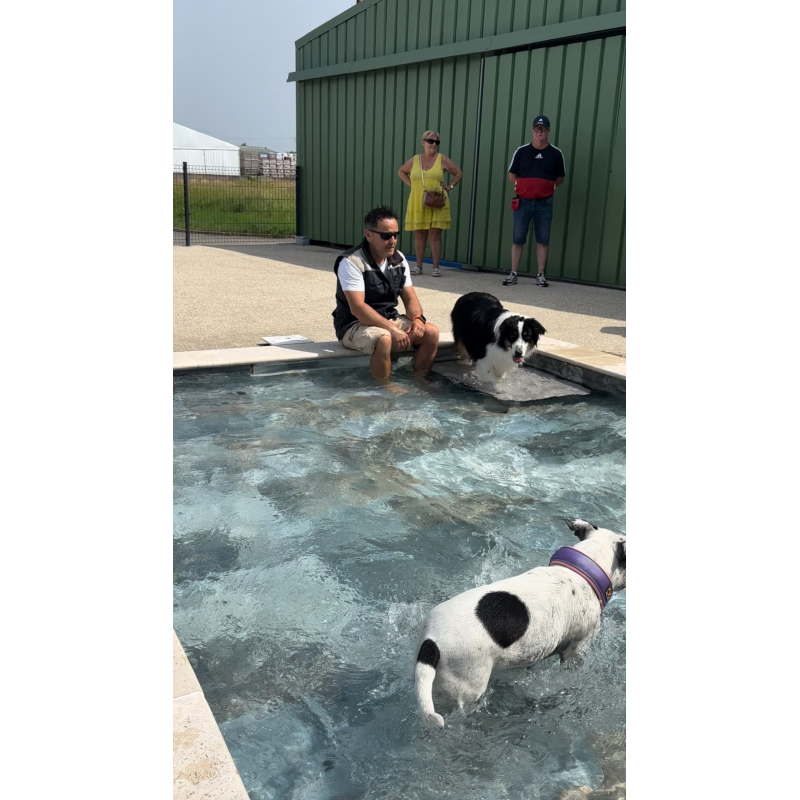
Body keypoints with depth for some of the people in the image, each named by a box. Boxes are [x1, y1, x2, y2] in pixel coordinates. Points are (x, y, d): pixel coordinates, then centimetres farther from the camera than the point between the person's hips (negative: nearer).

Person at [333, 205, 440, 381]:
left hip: (389, 319, 7)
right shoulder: (351, 262, -18)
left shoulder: (399, 259, 3)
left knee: (431, 332, -11)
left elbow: (410, 298, 6)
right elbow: (357, 307, -26)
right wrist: (392, 329, -34)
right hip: (355, 324, -7)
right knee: (384, 339, -36)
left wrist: (417, 319, -17)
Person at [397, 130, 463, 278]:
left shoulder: (442, 159, 3)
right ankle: (418, 266, 12)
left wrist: (450, 186, 2)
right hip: (418, 204, 2)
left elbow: (458, 173, 12)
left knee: (435, 235, -4)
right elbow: (401, 171, 24)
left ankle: (436, 267, -1)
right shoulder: (414, 160, 8)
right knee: (419, 235, 5)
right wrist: (411, 184, 11)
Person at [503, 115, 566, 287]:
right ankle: (513, 274, 9)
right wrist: (521, 187, -3)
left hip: (544, 203, 0)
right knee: (518, 239, 2)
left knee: (543, 240, 4)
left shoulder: (556, 153, 4)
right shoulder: (521, 151, 4)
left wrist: (548, 187, -1)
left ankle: (541, 275, 11)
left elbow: (561, 178, 13)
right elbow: (512, 174, 11)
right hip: (523, 202, 0)